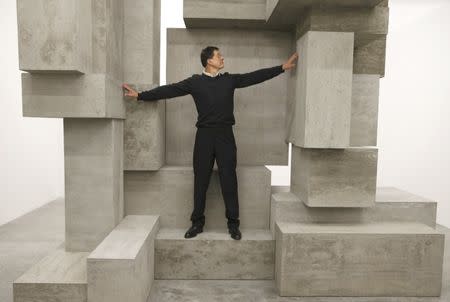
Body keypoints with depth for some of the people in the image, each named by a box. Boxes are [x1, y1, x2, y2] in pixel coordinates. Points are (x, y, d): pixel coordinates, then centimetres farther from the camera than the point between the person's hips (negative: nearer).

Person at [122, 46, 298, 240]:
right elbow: (169, 90, 3)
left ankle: (233, 223, 12)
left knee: (229, 179, 2)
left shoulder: (230, 79, 11)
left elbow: (257, 76, 12)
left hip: (225, 135, 1)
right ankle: (197, 222, 17)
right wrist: (140, 95, 0)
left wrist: (283, 67, 12)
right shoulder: (195, 82, 5)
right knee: (201, 180, 4)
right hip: (204, 135, -1)